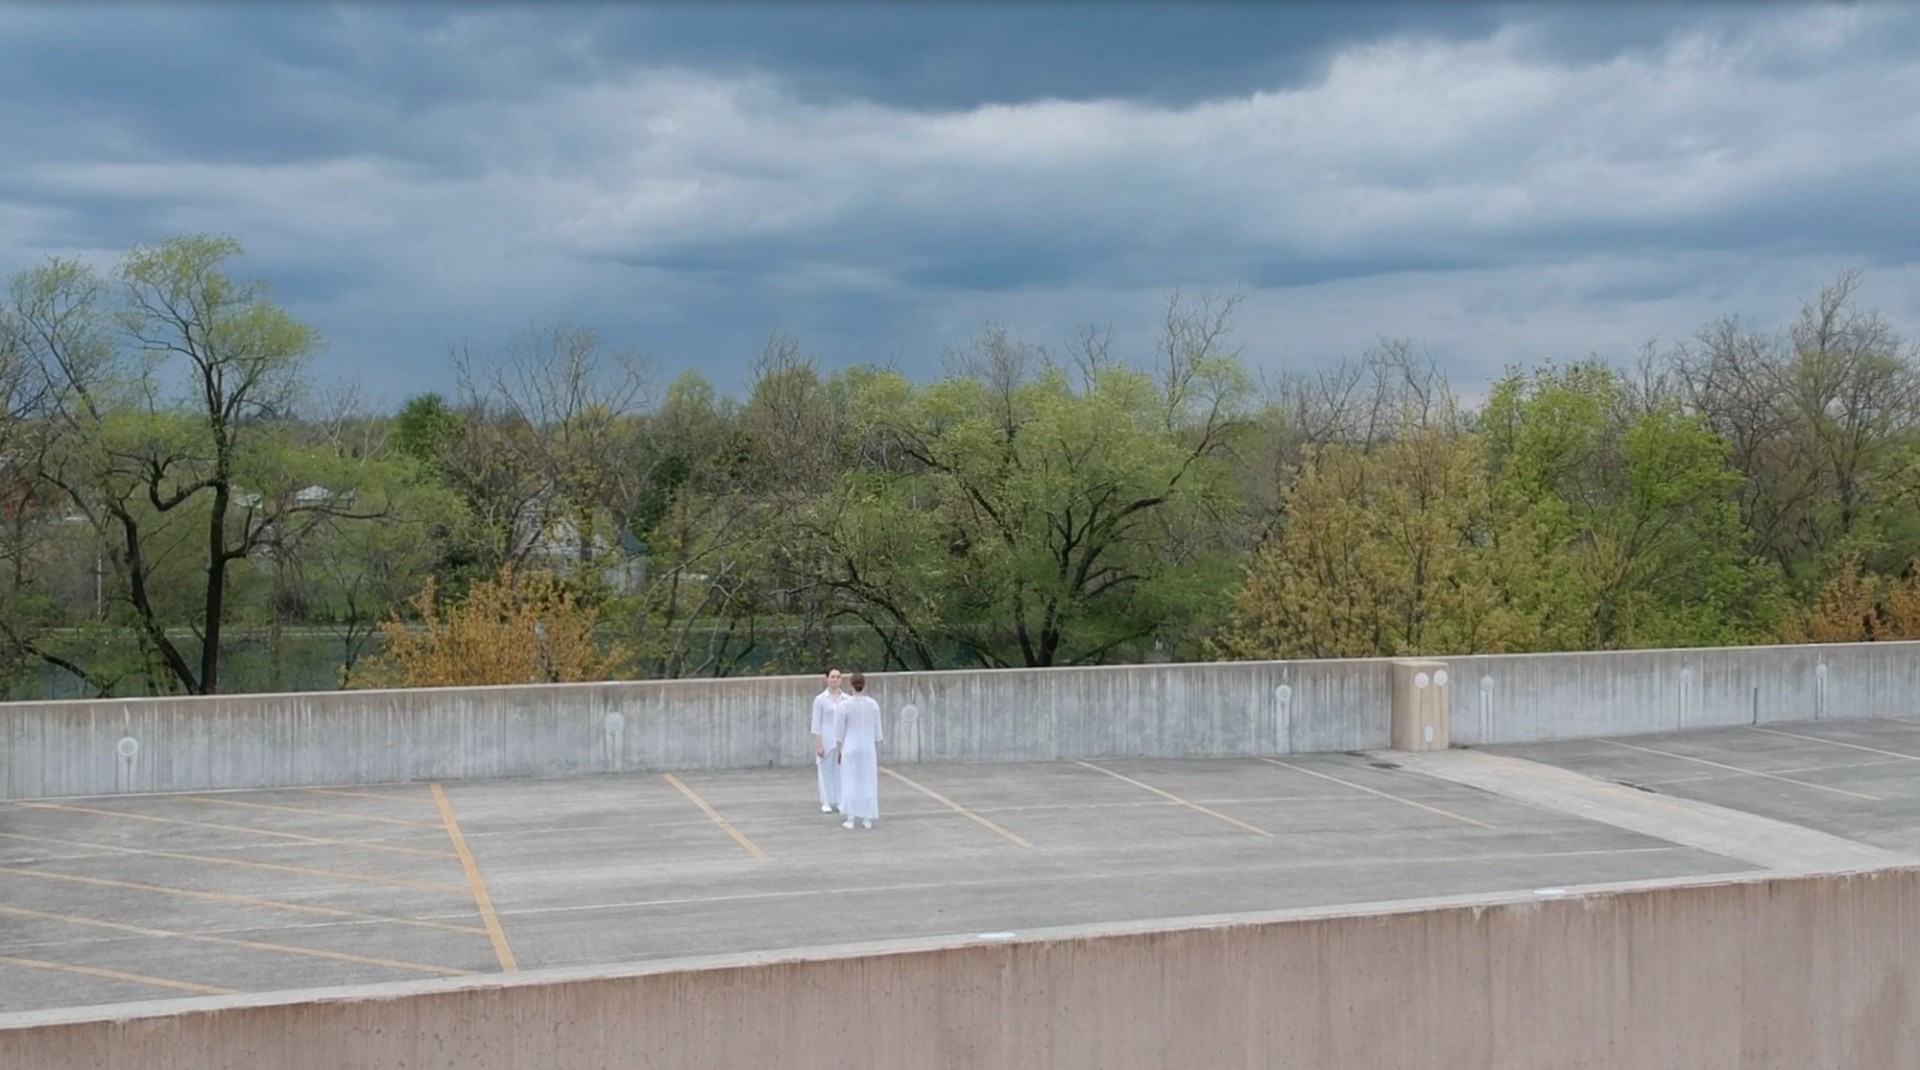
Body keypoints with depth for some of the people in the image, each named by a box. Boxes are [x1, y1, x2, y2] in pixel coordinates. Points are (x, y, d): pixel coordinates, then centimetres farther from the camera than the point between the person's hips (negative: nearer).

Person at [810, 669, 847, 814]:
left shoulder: (846, 699, 4)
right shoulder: (820, 699, -5)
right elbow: (816, 723, -5)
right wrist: (818, 744, -11)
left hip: (842, 739, 3)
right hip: (826, 738, -2)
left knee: (842, 770, 3)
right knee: (825, 770, 3)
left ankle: (840, 802, 11)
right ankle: (826, 803, 10)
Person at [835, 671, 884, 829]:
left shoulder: (845, 705, -11)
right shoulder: (873, 704, -4)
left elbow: (840, 731, -6)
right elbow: (876, 728, 2)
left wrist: (837, 750, 5)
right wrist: (881, 738, 23)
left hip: (850, 748, -2)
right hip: (868, 748, 2)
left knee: (850, 782, 3)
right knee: (868, 782, 9)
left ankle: (850, 819, 2)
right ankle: (868, 819, 9)